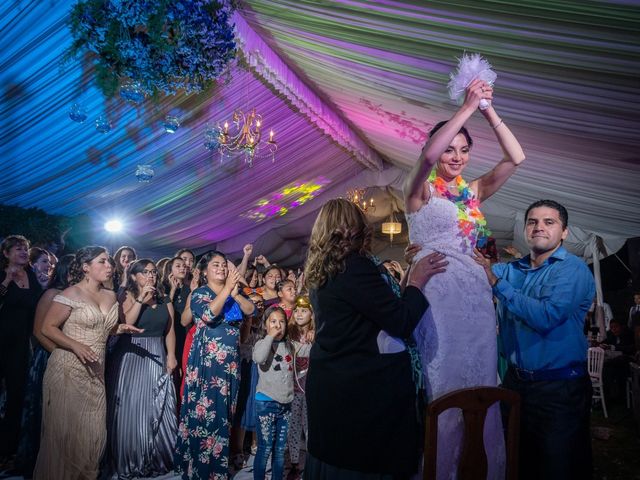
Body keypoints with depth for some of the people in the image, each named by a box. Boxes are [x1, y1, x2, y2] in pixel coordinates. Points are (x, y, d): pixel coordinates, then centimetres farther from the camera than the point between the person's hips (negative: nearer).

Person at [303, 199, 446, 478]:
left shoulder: (320, 271, 8)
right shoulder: (355, 267, -19)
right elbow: (401, 322, -19)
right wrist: (417, 282, -7)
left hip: (329, 384, 9)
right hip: (367, 388, -8)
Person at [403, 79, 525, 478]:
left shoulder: (473, 192, 14)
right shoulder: (421, 189, 0)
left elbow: (516, 158, 4)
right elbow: (428, 155, -21)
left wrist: (488, 110, -3)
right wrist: (468, 107, -16)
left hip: (475, 292, 5)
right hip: (437, 290, -5)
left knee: (478, 377, 9)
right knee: (446, 379, 0)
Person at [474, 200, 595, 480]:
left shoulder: (573, 269, -12)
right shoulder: (510, 270, 6)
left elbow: (547, 317, -26)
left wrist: (497, 283, -21)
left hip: (560, 389, -5)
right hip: (515, 381, 6)